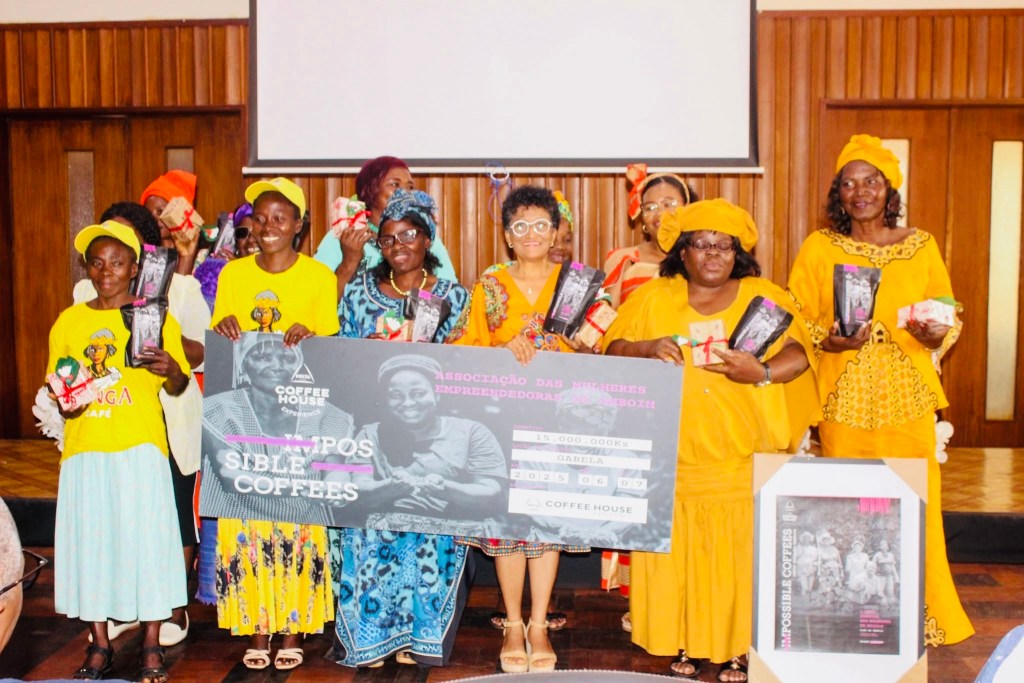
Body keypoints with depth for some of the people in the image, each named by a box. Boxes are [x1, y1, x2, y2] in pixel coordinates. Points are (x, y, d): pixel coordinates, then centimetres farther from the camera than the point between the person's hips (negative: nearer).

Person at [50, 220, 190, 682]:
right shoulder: (68, 322, 9)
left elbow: (176, 387, 5)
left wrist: (171, 369, -16)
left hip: (141, 447, -2)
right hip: (85, 449, 2)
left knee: (145, 538, -1)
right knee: (89, 539, 5)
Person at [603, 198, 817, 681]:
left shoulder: (766, 298, 8)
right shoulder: (653, 298, 11)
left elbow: (798, 352, -3)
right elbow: (612, 348, 7)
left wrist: (763, 373, -24)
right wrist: (646, 348, -15)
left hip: (746, 460, 0)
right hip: (674, 460, 1)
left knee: (740, 553, 2)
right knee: (678, 552, 3)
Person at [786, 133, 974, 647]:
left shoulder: (921, 246, 8)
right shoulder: (818, 248, 4)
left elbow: (951, 318, 13)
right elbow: (796, 321, 6)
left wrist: (935, 335, -8)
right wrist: (829, 340, -13)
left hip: (907, 395, 1)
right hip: (843, 397, -1)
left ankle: (916, 616, 19)